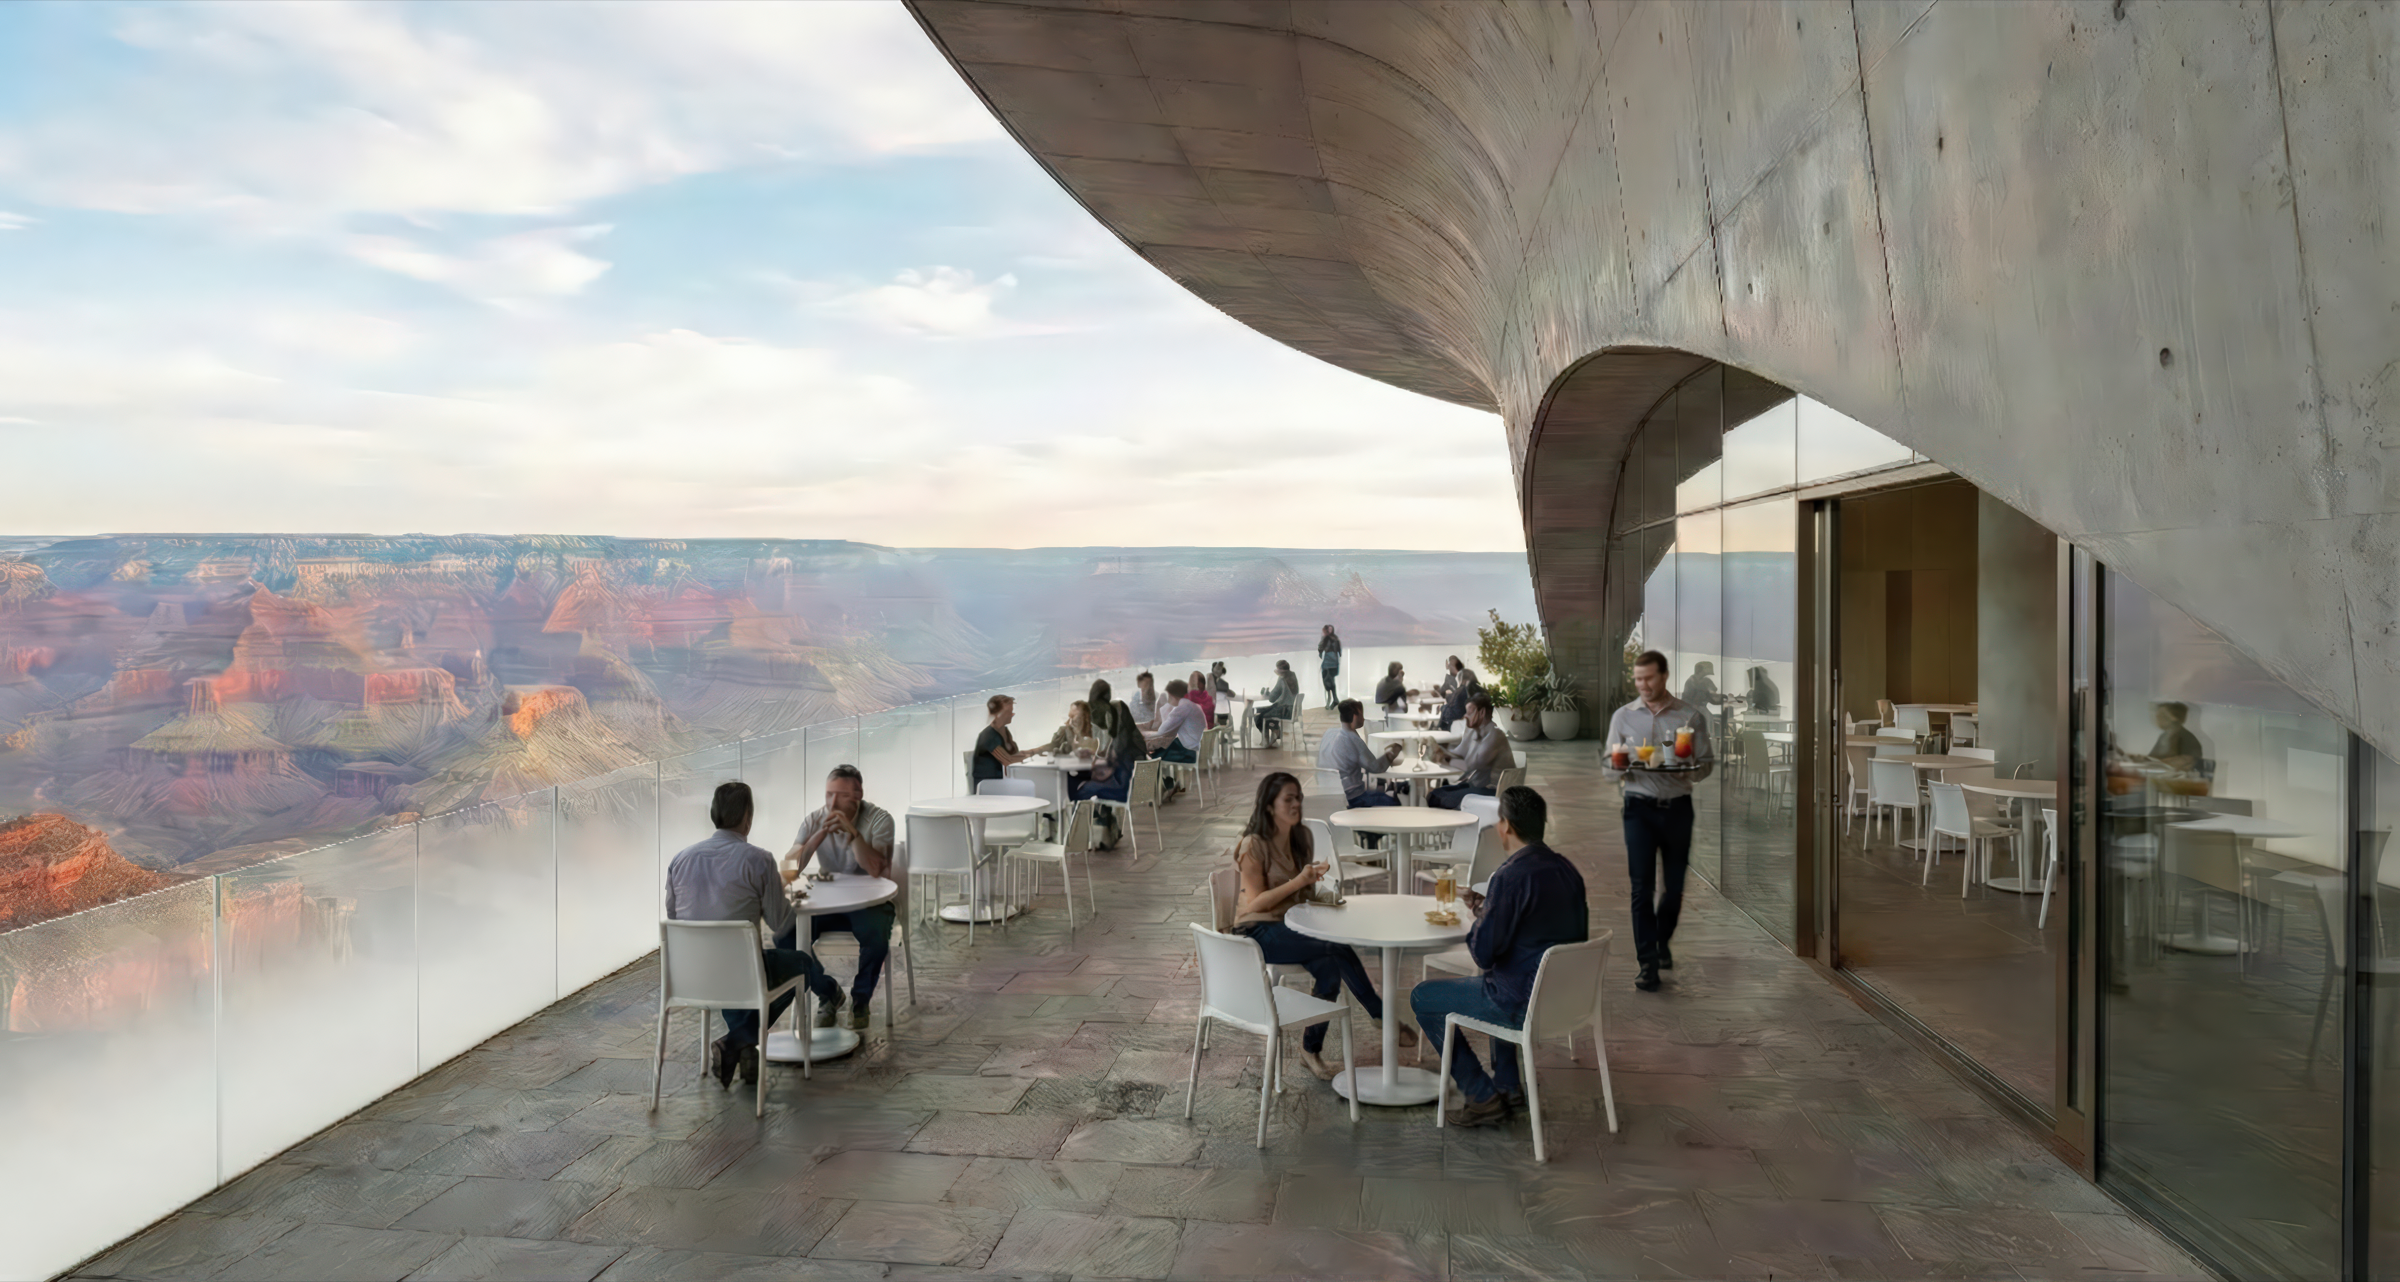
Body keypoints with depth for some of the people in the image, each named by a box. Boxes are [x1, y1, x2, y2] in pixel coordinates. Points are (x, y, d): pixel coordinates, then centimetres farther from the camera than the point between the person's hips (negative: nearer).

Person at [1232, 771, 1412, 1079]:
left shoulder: (1301, 837, 11)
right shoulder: (1254, 845, -12)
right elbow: (1256, 903, -15)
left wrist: (1313, 881, -2)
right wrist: (1298, 881, -22)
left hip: (1292, 924, 7)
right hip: (1259, 931, -7)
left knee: (1330, 968, -24)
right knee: (1338, 949, -27)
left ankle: (1311, 1048, -10)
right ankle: (1381, 1016, -15)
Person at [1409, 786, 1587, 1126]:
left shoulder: (1510, 877, -24)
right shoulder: (1566, 869, 2)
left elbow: (1483, 953, -21)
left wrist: (1478, 919, -1)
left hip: (1524, 1004, -9)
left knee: (1423, 998, 8)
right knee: (1497, 983, 39)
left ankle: (1483, 1097, 8)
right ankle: (1508, 1083, 37)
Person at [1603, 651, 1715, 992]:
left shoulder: (1691, 716, 3)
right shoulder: (1623, 716, 7)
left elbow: (1706, 763, 4)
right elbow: (1607, 765, 9)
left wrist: (1687, 770, -18)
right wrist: (1622, 767, -14)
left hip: (1677, 807, 0)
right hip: (1640, 807, 0)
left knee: (1674, 886, 8)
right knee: (1642, 887, -7)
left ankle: (1662, 943, 35)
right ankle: (1648, 964, -2)